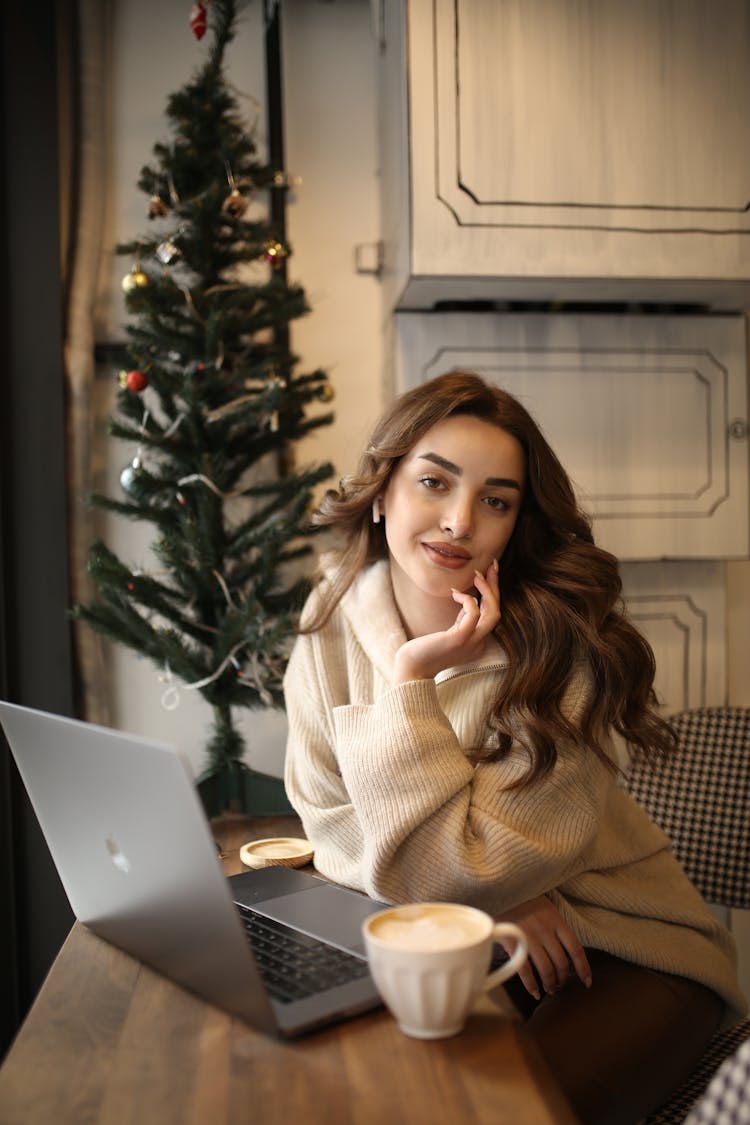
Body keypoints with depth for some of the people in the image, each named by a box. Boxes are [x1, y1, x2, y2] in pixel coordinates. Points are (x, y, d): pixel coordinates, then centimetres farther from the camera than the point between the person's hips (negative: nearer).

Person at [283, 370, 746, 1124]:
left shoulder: (566, 651, -23)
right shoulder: (332, 626, -9)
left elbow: (453, 874, -23)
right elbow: (330, 820, -5)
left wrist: (411, 681, -27)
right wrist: (500, 896, -17)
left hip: (622, 947, -3)